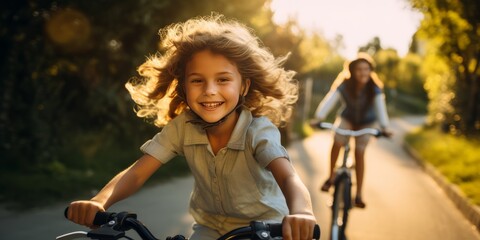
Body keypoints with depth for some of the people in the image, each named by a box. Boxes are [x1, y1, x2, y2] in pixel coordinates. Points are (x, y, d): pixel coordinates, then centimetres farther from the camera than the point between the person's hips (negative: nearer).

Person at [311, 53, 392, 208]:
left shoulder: (375, 88, -27)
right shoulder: (344, 86, -27)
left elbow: (380, 107, -38)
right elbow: (329, 100, -38)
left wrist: (384, 127, -54)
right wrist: (318, 118, -53)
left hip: (366, 122, 0)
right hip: (346, 119, 1)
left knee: (359, 152, -11)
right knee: (337, 142, -24)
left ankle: (358, 195, -2)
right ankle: (331, 177, -2)